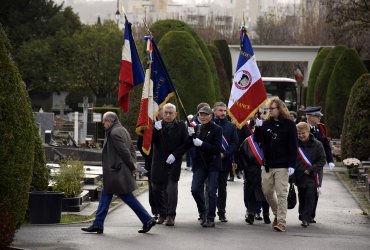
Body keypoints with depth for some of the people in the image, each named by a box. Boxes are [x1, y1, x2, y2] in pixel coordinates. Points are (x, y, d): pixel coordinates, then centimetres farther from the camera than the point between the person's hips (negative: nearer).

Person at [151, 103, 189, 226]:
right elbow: (150, 141, -2)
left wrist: (175, 155, -12)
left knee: (171, 189, -12)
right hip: (158, 163, 3)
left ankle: (170, 216, -9)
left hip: (173, 162, -3)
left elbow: (186, 144, 0)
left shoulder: (181, 126, 2)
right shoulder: (157, 125, 7)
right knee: (156, 188, 8)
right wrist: (156, 130, -18)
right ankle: (162, 214, 23)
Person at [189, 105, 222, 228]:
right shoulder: (197, 128, 7)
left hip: (213, 164, -4)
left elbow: (217, 149, -16)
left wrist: (202, 144, -24)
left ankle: (210, 219, 6)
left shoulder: (217, 129, -8)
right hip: (199, 164, 4)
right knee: (195, 190, -4)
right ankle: (203, 213, 18)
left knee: (211, 192, -2)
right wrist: (190, 136, -11)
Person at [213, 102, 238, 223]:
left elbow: (235, 143, 1)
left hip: (225, 162, 2)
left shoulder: (231, 126, 7)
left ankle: (222, 212, 14)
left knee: (222, 187, 8)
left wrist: (225, 154, -11)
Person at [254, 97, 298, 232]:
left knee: (281, 194, -5)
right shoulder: (266, 123, 8)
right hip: (267, 164, 5)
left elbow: (293, 146, -8)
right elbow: (258, 140, 6)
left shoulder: (289, 124, -5)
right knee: (267, 191, 10)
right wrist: (258, 127, -10)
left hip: (282, 165, -5)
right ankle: (277, 214, 31)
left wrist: (292, 165, -14)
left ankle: (281, 222, -3)